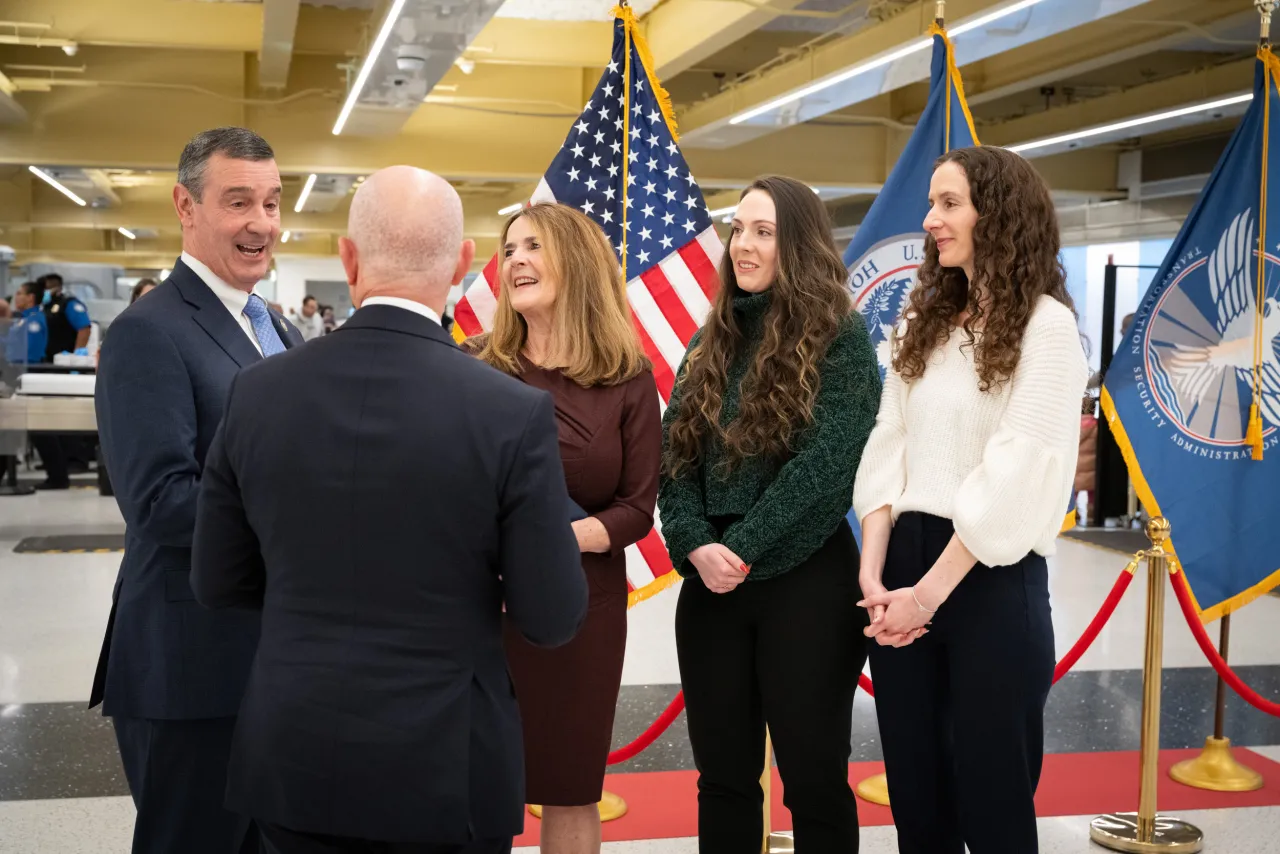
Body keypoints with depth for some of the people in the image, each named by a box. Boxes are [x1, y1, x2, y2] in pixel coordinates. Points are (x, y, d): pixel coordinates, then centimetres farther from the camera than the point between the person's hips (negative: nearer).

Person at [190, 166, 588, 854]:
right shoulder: (515, 413, -17)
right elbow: (552, 618, -12)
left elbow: (218, 581, 2)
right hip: (442, 769, -2)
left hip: (292, 757, 3)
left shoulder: (258, 393, -7)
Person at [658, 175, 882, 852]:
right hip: (709, 585, 5)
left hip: (805, 581, -5)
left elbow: (826, 463, -15)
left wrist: (744, 549, -16)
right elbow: (674, 457, 5)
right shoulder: (711, 344, 11)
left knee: (814, 774, 6)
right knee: (721, 775, 13)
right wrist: (696, 546, -12)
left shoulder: (840, 338, -5)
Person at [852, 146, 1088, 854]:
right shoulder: (923, 322, 13)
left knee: (991, 792, 5)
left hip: (991, 580, -6)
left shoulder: (1045, 325, -7)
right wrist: (873, 574, -6)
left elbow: (1015, 474, -14)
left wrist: (929, 591, -14)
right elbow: (888, 450, 6)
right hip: (903, 566, 6)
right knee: (913, 787, 13)